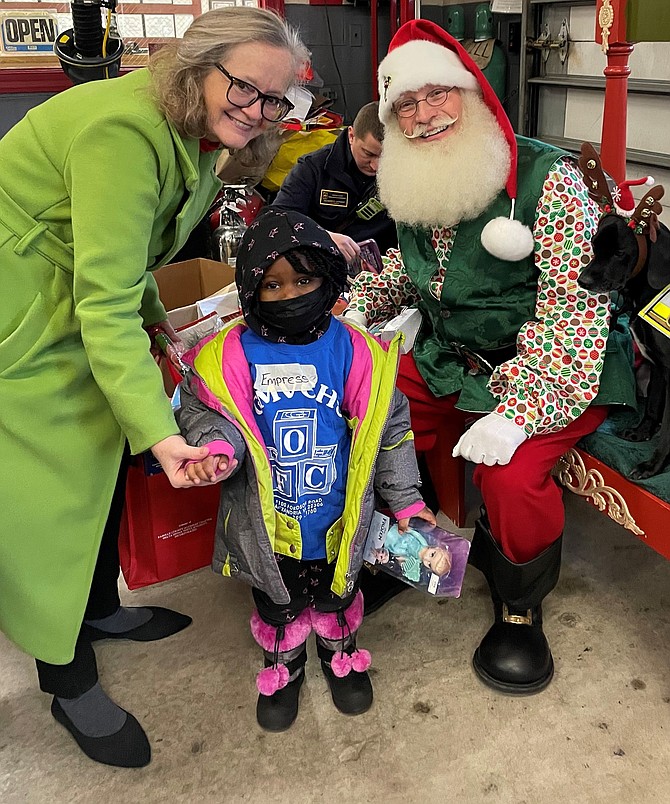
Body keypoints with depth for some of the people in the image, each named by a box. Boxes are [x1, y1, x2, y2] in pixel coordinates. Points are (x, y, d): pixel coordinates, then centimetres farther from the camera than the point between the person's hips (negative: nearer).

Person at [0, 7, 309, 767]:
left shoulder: (194, 135, 3)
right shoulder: (125, 128, -28)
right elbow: (105, 299, -32)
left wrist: (152, 313, 10)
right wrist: (159, 429, -38)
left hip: (85, 320, 9)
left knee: (105, 464, 17)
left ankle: (99, 609, 40)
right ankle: (69, 682, 17)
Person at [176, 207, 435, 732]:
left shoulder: (354, 351, -11)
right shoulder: (231, 354, -13)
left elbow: (388, 430, -4)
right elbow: (205, 412, -4)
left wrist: (406, 500, -2)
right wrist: (218, 448, -28)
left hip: (338, 519, 0)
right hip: (266, 523, 0)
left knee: (337, 592, 24)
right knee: (277, 603, 21)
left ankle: (341, 653, 54)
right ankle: (283, 667, 50)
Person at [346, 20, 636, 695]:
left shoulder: (546, 177, -18)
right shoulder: (412, 189, 4)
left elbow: (575, 306, -24)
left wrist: (519, 411, -33)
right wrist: (355, 305, 5)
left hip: (552, 372, -6)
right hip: (449, 360, 7)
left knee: (511, 474, -30)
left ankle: (519, 606, 3)